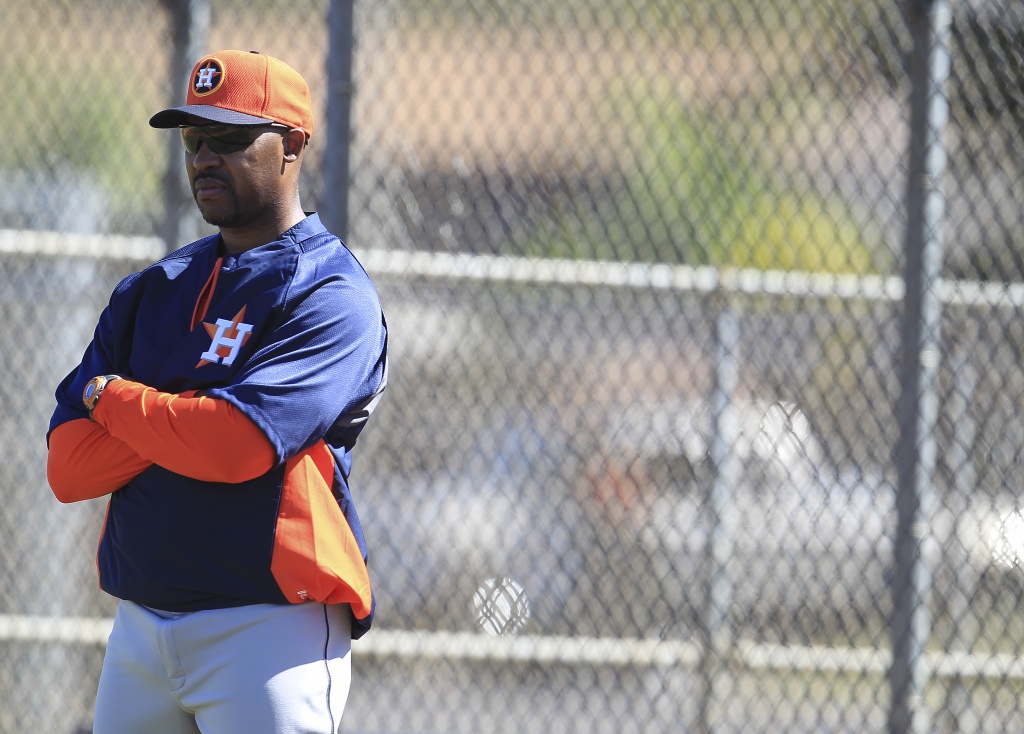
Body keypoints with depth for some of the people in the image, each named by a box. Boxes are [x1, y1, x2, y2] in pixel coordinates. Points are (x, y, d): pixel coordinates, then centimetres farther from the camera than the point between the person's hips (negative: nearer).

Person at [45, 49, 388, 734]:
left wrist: (114, 397, -4)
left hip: (269, 623, -6)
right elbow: (68, 468, 6)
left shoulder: (330, 296, -6)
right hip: (141, 622, 6)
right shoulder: (151, 291, 15)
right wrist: (186, 418, -10)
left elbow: (238, 446, -21)